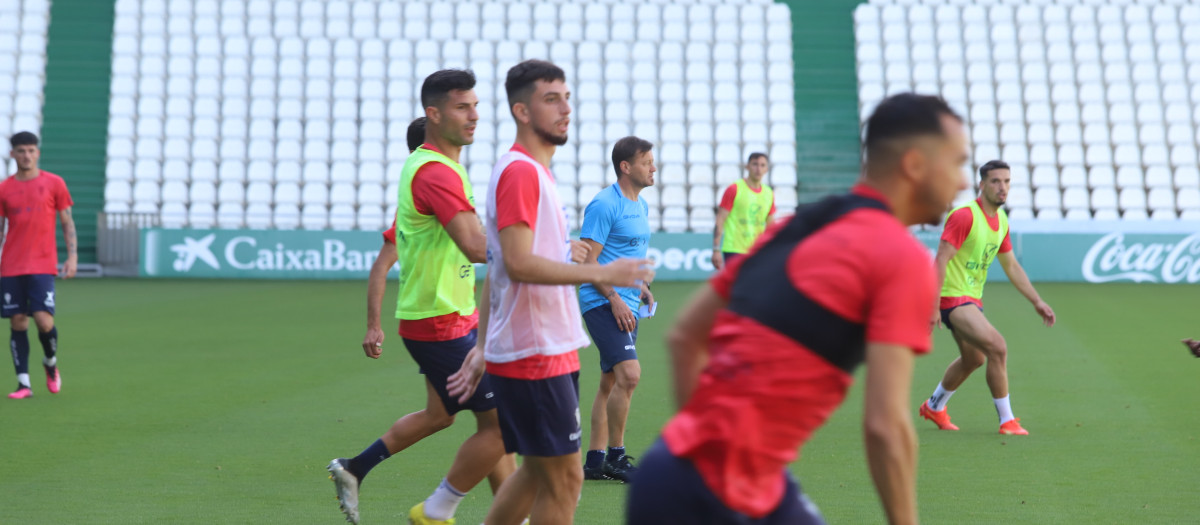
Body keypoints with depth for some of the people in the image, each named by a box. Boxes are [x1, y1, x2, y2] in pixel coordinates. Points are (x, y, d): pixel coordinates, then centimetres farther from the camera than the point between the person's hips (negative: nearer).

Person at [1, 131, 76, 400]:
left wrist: (72, 256, -3)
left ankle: (51, 363, 18)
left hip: (43, 265, -2)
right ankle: (23, 384, 7)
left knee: (44, 320, -12)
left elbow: (68, 223, 7)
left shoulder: (54, 183, 4)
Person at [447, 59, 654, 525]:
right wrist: (600, 273, -24)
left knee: (537, 472, 17)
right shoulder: (520, 171, -14)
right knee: (564, 479, -3)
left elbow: (496, 270, 19)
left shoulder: (531, 171, 17)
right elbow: (518, 263, -24)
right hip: (535, 356, -10)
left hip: (547, 351, 10)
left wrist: (483, 348, 19)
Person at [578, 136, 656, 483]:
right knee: (629, 373, -19)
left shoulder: (642, 206, 16)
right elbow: (588, 259, -15)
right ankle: (615, 457, -7)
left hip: (626, 305, 9)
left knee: (611, 382, 10)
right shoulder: (604, 205, -12)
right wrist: (614, 298, -19)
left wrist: (640, 286, 12)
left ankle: (595, 461, 17)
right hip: (602, 303, -9)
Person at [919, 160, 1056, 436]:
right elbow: (940, 260, -22)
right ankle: (1007, 421, -9)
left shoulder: (1001, 221, 7)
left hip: (972, 298, 10)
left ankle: (934, 407, 45)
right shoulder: (964, 216, -19)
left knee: (974, 359, 24)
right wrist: (932, 306, -26)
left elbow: (1012, 266, 17)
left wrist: (1037, 302, 14)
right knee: (997, 347, -20)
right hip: (952, 297, -10)